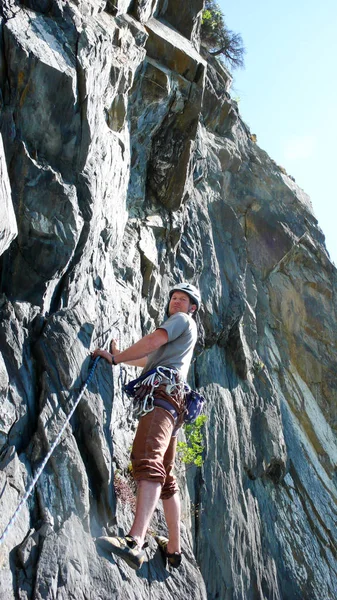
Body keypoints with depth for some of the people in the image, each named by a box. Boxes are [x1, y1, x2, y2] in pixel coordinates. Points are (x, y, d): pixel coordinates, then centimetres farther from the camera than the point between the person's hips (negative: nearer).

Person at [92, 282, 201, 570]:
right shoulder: (179, 335, 38)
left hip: (163, 393, -11)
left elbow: (152, 342, -5)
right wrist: (119, 355, 52)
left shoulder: (183, 320, 10)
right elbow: (151, 360, 49)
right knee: (165, 477, 13)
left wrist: (115, 357, 1)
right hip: (171, 405, 11)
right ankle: (174, 548, 18)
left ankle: (135, 542, -48)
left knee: (148, 461, -31)